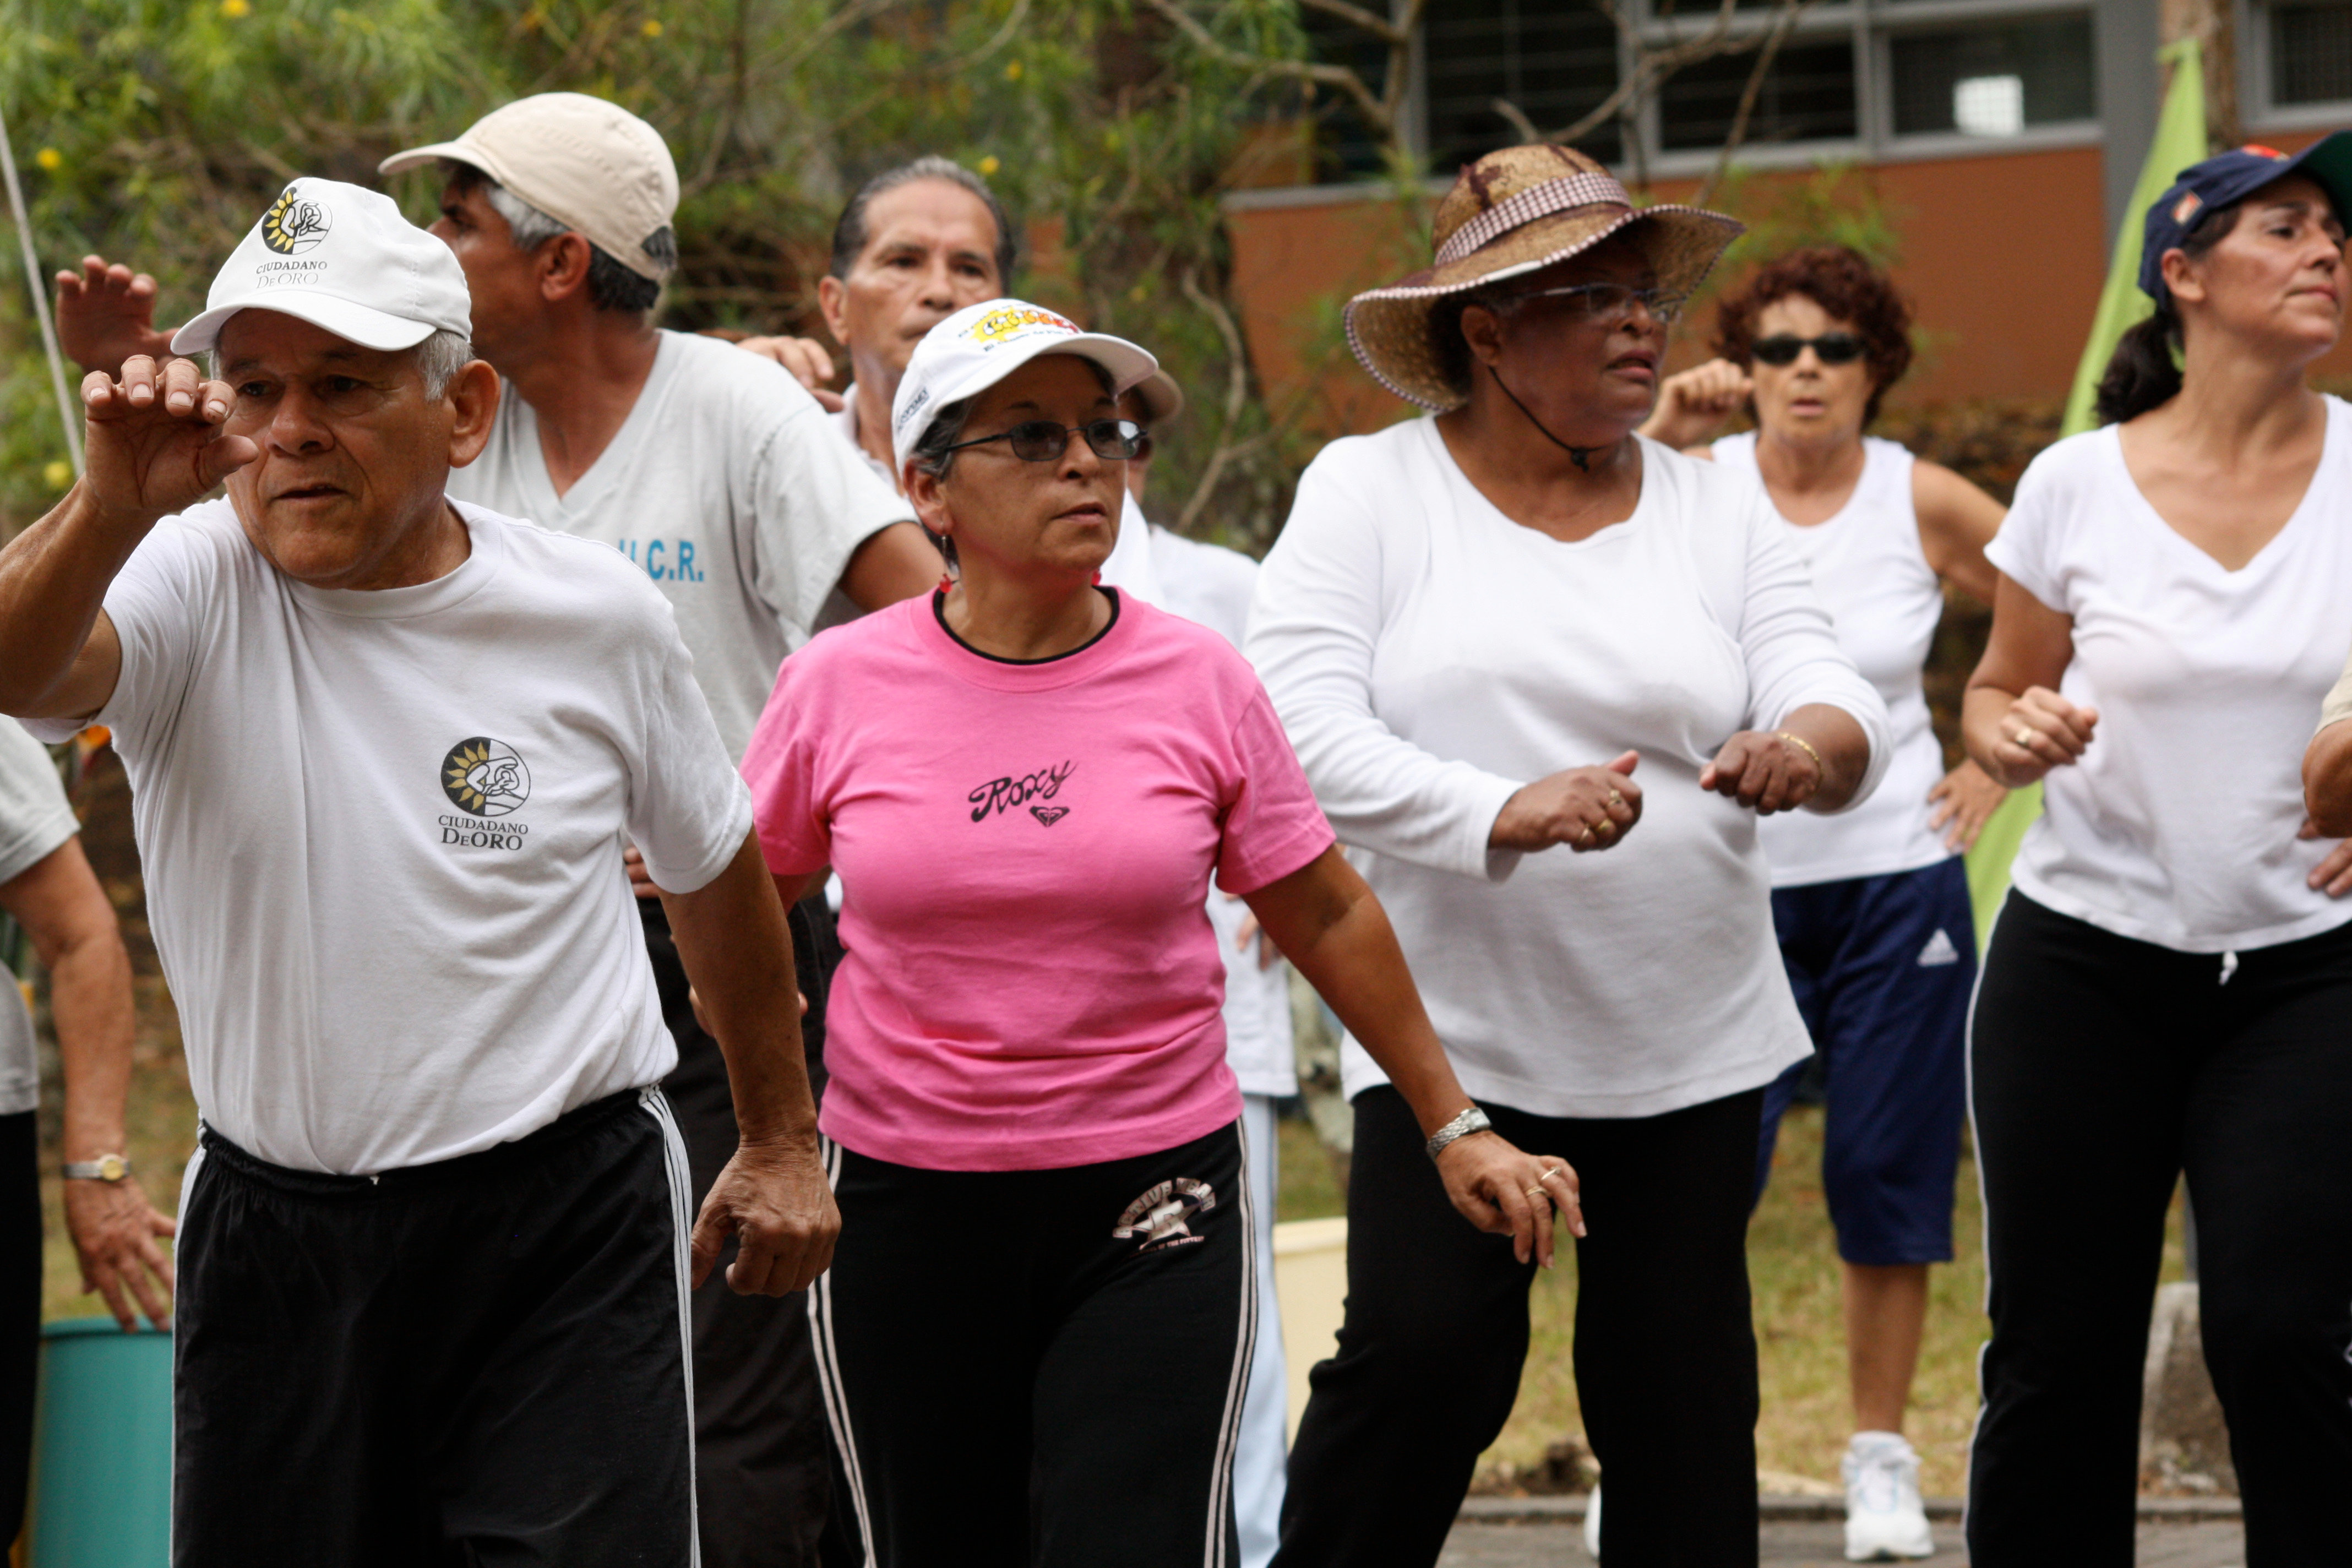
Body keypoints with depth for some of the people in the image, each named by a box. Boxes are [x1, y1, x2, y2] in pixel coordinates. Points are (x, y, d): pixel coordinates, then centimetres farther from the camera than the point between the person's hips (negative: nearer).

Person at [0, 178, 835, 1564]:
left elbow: (717, 875, 15)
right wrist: (116, 508, -47)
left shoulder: (598, 616, -1)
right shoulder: (191, 590, -6)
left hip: (567, 1229, -1)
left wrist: (783, 1141, 22)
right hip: (272, 1231, 1)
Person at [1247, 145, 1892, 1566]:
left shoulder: (1718, 508, 9)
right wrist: (1502, 814, -24)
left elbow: (1842, 705, 0)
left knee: (1682, 1397, 4)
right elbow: (1300, 728, -10)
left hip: (1694, 1044, 3)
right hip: (1452, 1034, -3)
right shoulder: (1369, 491, 0)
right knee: (1420, 1358, -14)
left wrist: (1813, 742, -26)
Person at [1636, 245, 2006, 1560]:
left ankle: (1882, 1456, 19)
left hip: (1898, 876, 1)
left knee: (1891, 1179, 5)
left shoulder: (1923, 502, 0)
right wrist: (1661, 445, -30)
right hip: (1733, 879, -1)